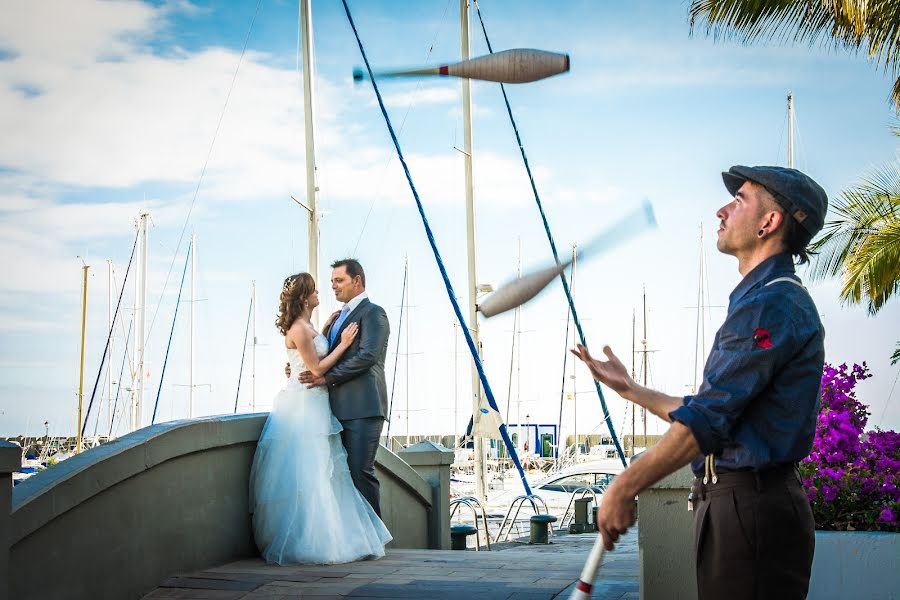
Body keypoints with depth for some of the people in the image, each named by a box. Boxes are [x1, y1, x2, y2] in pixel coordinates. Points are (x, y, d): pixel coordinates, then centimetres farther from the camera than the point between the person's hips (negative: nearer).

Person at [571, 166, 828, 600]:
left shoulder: (771, 304, -14)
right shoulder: (768, 300, 20)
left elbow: (707, 420, -20)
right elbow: (714, 415, 23)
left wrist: (625, 487, -15)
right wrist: (629, 389, 28)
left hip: (751, 509, -10)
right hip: (733, 500, 10)